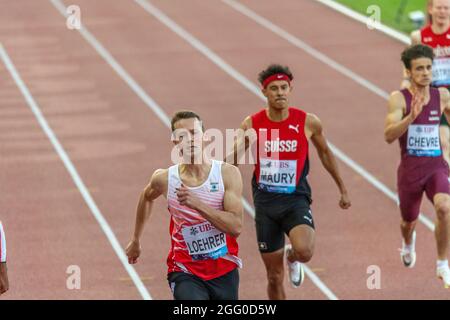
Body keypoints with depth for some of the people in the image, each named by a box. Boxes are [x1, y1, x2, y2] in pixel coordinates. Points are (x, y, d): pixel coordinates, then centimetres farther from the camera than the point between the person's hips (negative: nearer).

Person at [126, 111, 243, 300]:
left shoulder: (227, 174, -11)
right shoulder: (165, 179, -7)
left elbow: (235, 226, -19)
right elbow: (147, 197, 19)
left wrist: (198, 204, -29)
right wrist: (135, 240, 29)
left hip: (224, 271, 2)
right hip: (185, 273, -1)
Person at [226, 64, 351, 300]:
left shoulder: (308, 123, -5)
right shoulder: (252, 124, -3)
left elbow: (325, 153, 12)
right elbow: (232, 159, 6)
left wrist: (342, 189, 20)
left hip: (296, 200, -1)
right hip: (265, 202, 1)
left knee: (304, 251, -28)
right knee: (275, 277, 5)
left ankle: (291, 257, 10)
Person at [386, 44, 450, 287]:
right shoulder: (399, 98, -10)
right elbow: (389, 135, -22)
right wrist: (412, 116, -35)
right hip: (410, 169, -1)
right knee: (409, 222, 18)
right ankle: (408, 243, 58)